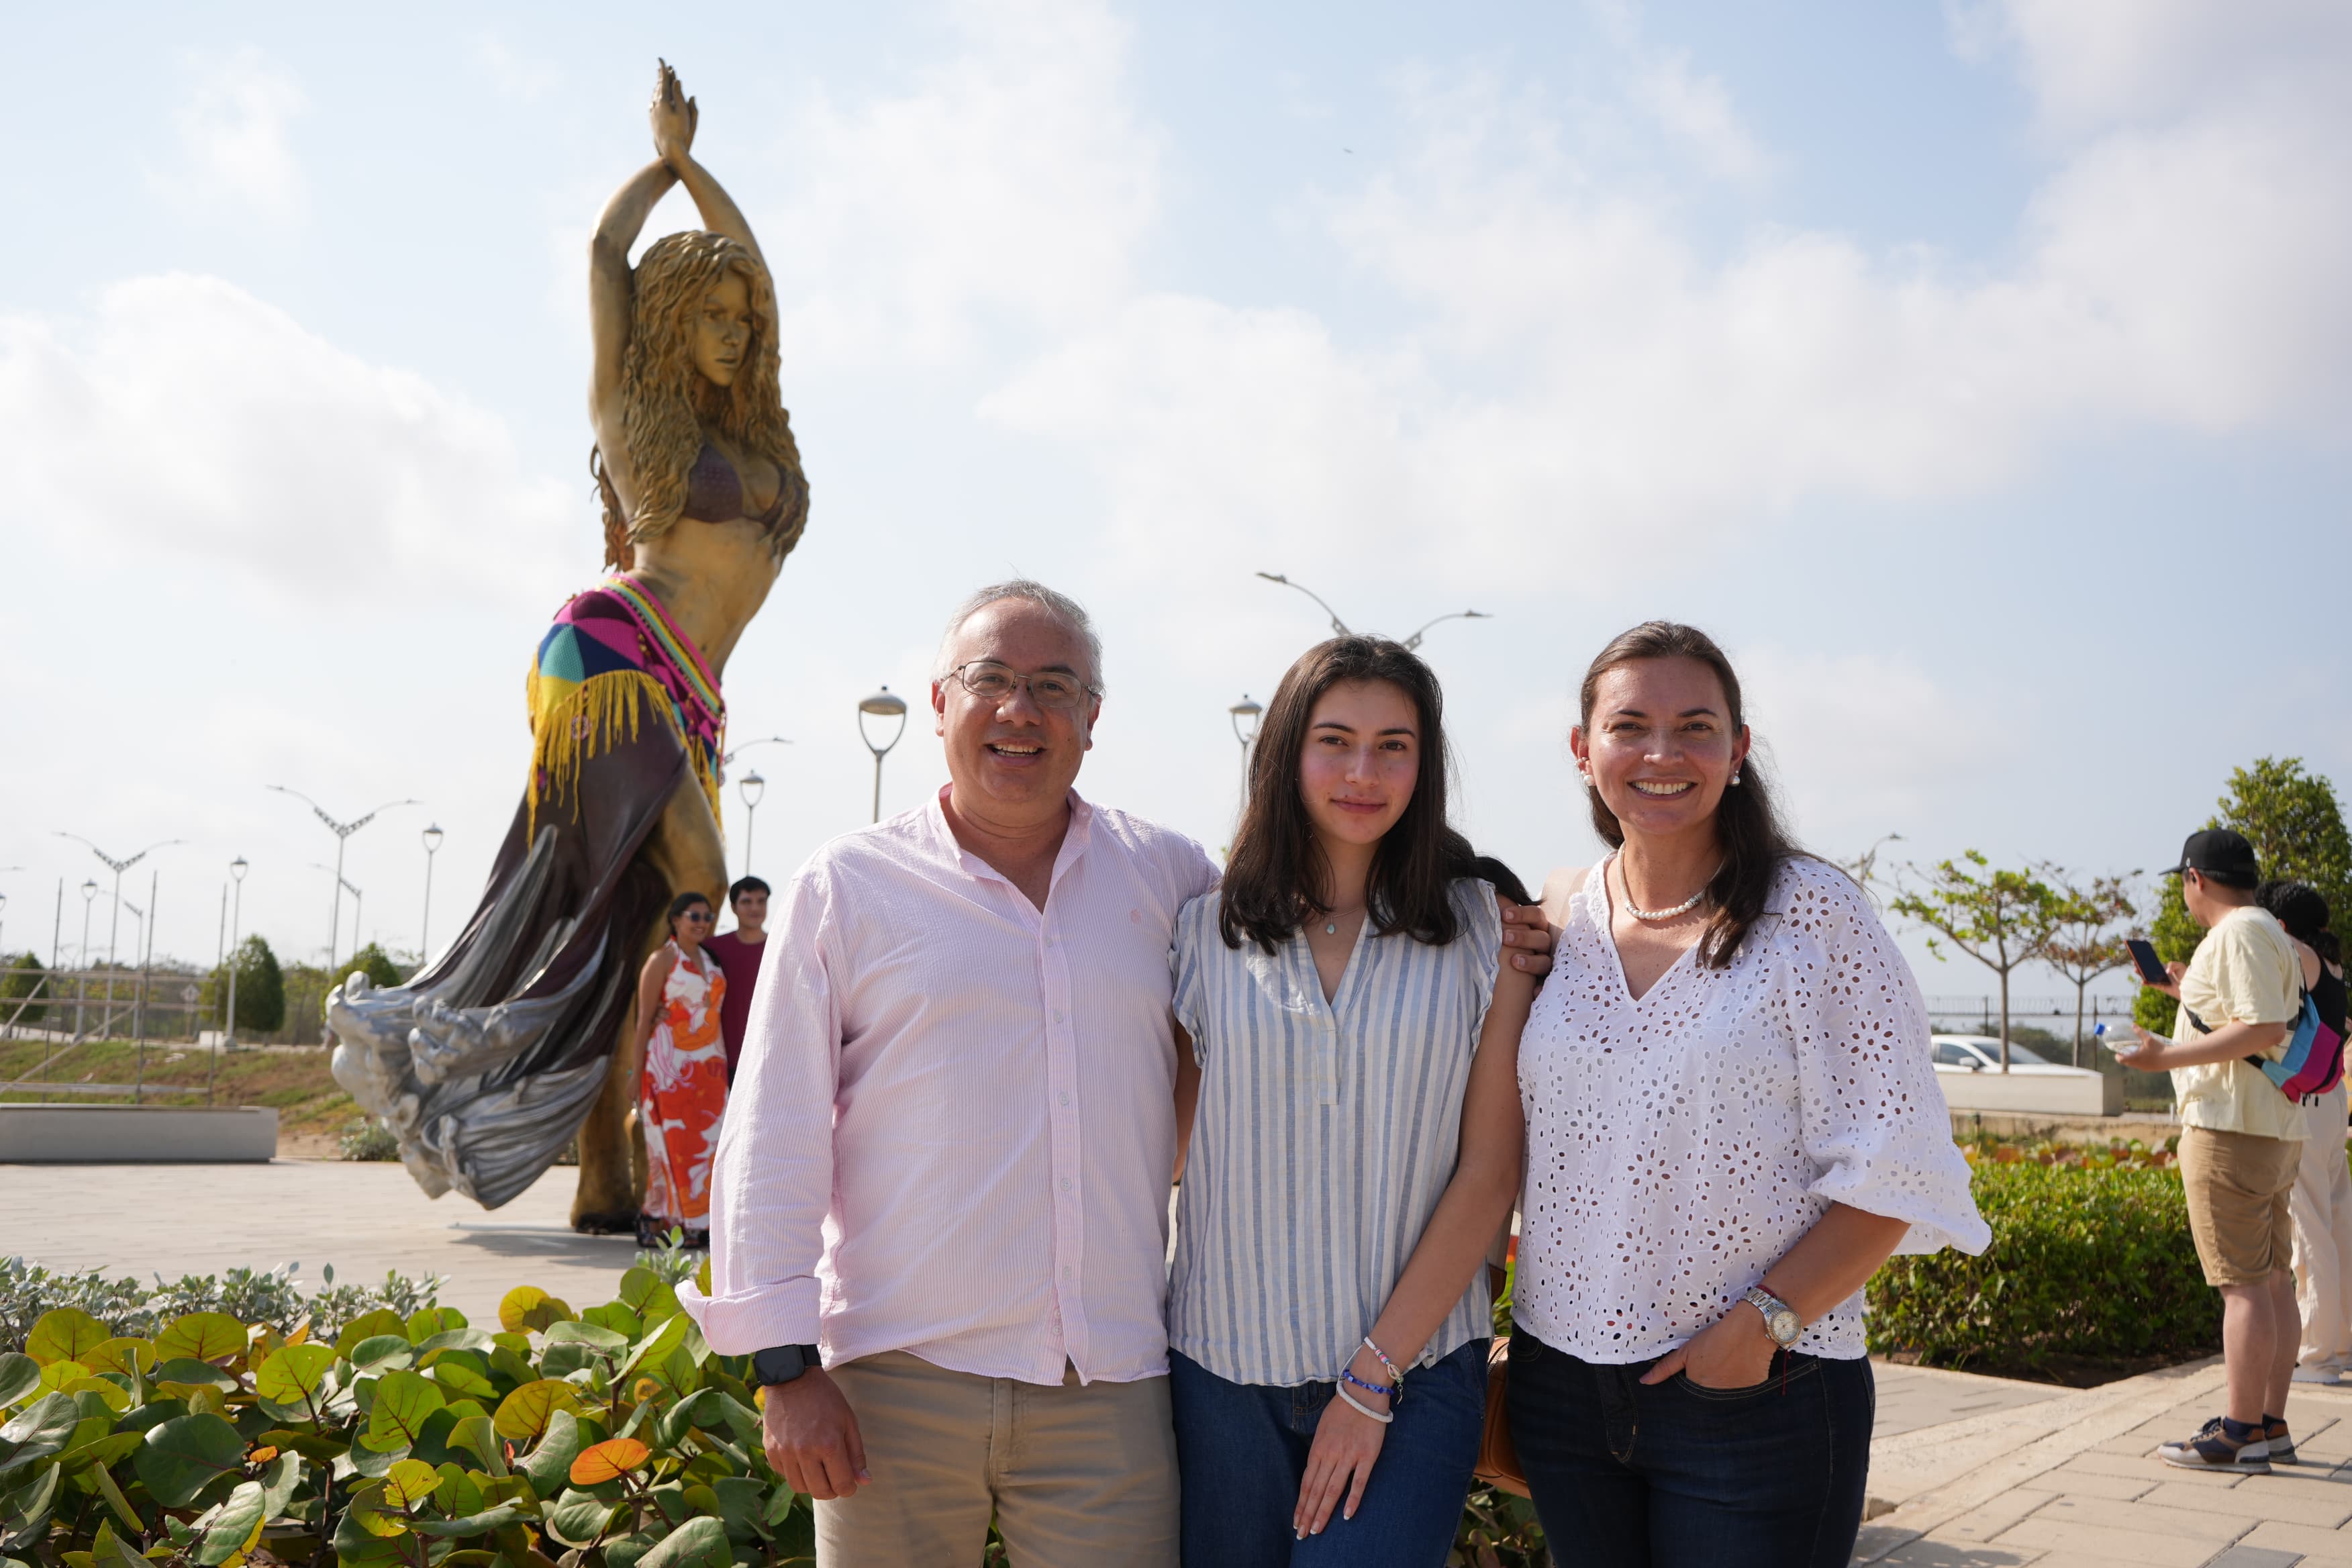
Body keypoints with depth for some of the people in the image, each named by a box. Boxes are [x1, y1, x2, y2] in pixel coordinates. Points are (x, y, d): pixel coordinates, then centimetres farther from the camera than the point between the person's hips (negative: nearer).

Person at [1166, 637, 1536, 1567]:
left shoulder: (1486, 926, -1)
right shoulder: (1207, 932, 3)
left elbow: (1489, 1174, -4)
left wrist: (1373, 1376, -8)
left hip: (1416, 1370, -1)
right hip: (1225, 1370, 2)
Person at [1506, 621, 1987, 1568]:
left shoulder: (1810, 911, -8)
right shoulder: (1550, 920, 4)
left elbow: (1894, 1168, -10)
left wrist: (1766, 1320, -18)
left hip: (1755, 1395, -4)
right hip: (1560, 1377, 4)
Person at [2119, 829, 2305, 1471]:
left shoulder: (2239, 933, -14)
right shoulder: (2267, 931, 18)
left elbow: (2264, 1030, -23)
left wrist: (2168, 1056, -20)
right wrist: (2188, 991, 32)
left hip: (2232, 1129, -10)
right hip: (2275, 1130, 10)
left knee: (2245, 1284, -8)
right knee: (2273, 1280, 11)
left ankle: (2241, 1435, -5)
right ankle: (2271, 1428, 17)